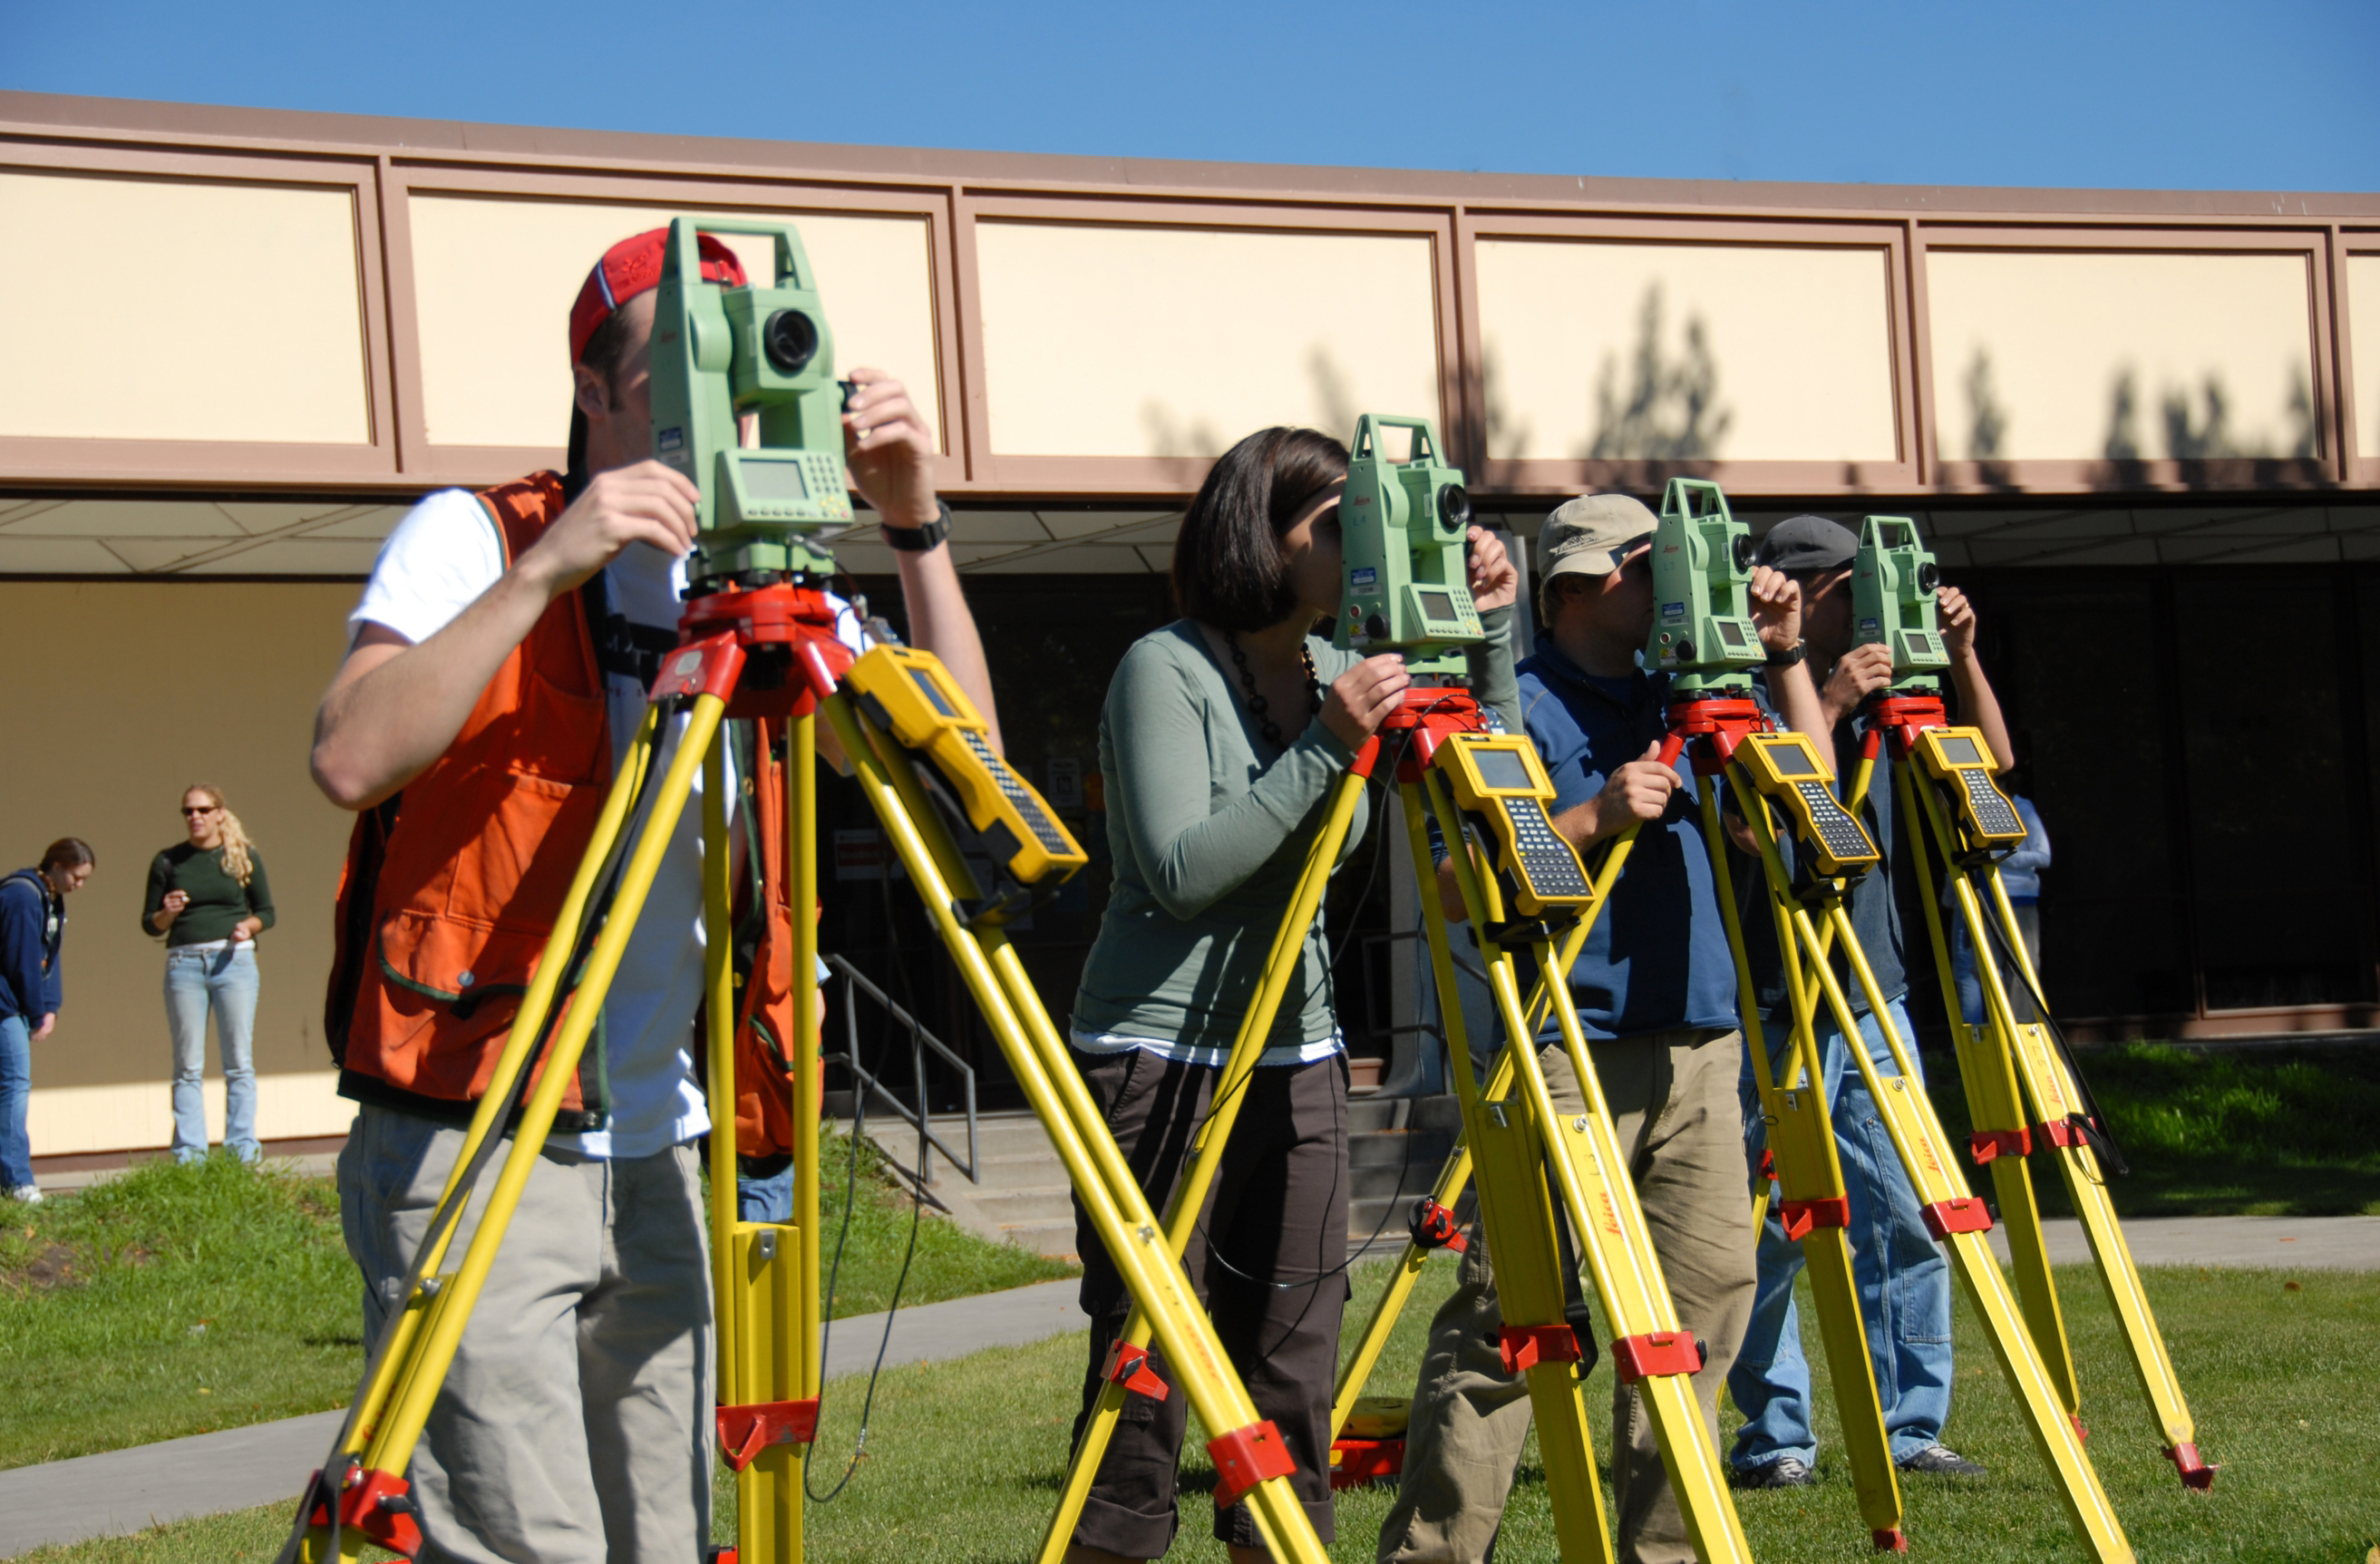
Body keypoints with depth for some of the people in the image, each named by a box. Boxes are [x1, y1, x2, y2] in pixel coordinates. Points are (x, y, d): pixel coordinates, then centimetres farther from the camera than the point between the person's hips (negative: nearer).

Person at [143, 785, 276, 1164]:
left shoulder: (244, 857, 8)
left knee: (238, 1062, -2)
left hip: (234, 961, -1)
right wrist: (167, 914, -10)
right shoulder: (167, 862, 9)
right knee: (188, 1067, 0)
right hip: (183, 965, 1)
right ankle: (188, 1157, 1)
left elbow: (267, 912, 12)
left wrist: (249, 925, -8)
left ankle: (242, 1152, 0)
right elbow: (149, 924, 11)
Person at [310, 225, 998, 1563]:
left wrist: (917, 529, -11)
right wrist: (547, 569, -23)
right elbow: (353, 760, -19)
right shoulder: (474, 540, -2)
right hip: (470, 1149, -5)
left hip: (666, 1158, 5)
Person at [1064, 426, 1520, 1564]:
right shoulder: (1164, 670, -9)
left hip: (1297, 1059, 7)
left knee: (1291, 1378, 7)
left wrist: (1488, 635, -1)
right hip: (1161, 1057, -7)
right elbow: (1181, 872, -18)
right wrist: (1324, 747, -23)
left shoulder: (1340, 672, 10)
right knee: (1143, 1381, -7)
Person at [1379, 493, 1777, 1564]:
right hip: (1570, 1052, -7)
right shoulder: (1518, 705, -3)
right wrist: (1596, 817, -18)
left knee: (1707, 1295, 4)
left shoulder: (1670, 700, 18)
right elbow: (1459, 887, -10)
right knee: (1506, 1313, -10)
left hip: (1697, 1051, 7)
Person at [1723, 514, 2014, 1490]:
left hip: (1873, 1004, 6)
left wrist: (1961, 656, 3)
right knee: (1772, 1234, -2)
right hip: (1776, 1011, -6)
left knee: (1905, 1218, 3)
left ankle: (1910, 1428, 9)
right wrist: (1827, 703, -17)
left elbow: (1989, 761, 15)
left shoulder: (1877, 701, 13)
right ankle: (1774, 1438, 6)